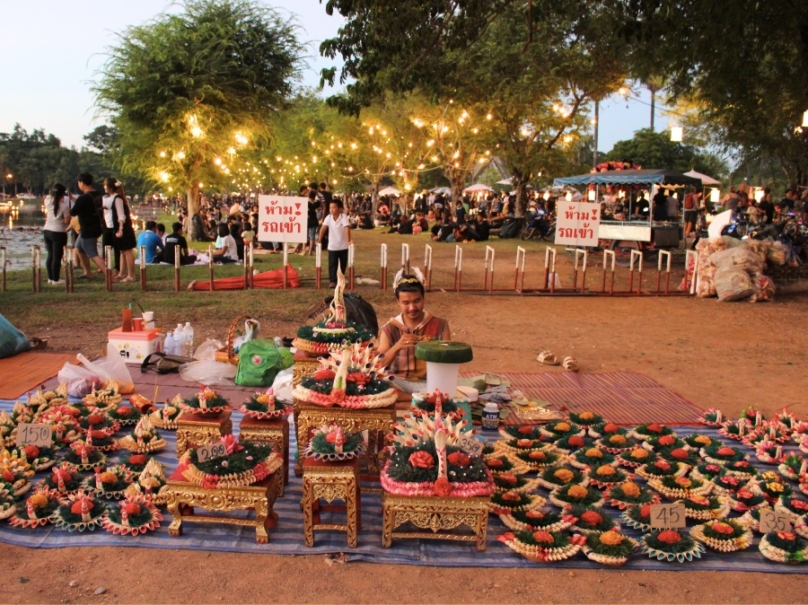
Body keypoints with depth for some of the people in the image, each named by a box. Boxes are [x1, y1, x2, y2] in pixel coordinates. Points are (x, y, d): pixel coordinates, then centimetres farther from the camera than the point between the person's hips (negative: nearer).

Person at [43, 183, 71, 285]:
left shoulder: (48, 201, 1)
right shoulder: (65, 205, -16)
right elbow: (67, 221, -14)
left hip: (47, 231, 6)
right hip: (59, 233, -6)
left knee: (50, 255, 16)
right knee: (57, 257, 0)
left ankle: (50, 278, 22)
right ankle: (55, 280, 4)